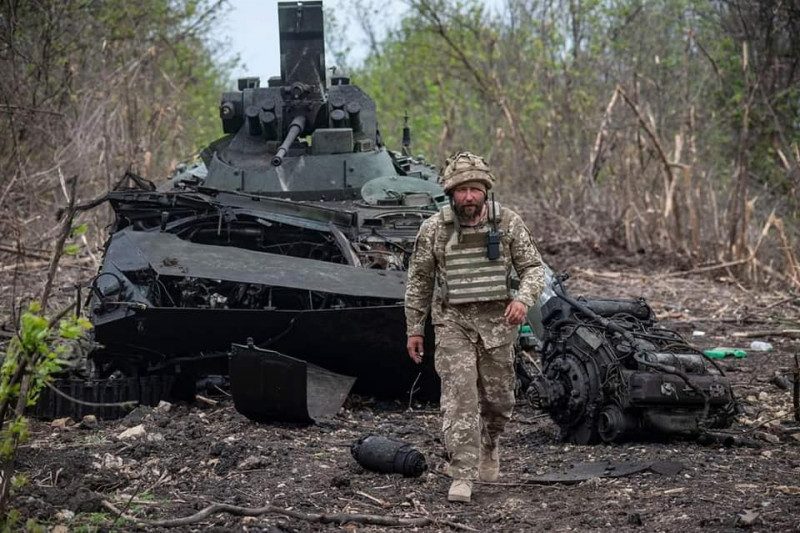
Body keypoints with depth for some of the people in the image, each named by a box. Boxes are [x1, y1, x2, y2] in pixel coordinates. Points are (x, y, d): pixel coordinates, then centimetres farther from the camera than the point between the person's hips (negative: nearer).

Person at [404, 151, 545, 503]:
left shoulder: (508, 223, -4)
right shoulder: (433, 229, -5)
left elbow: (533, 267, 0)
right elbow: (419, 281, 5)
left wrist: (523, 299, -20)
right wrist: (414, 330, 6)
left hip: (497, 321, 2)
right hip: (453, 322, -2)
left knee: (499, 398, 11)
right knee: (459, 397, -12)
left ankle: (489, 445, 41)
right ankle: (462, 475, -10)